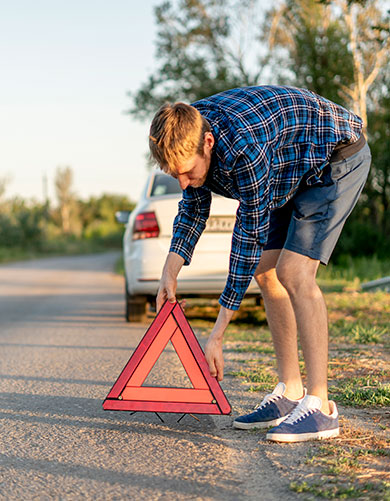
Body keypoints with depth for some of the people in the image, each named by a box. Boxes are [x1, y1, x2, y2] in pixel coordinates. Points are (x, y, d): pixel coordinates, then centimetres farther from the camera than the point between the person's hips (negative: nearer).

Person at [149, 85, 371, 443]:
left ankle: (319, 406, -20)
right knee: (266, 273, 2)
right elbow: (194, 206, 2)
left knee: (294, 273, -21)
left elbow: (251, 236, -32)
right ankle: (289, 394, 9)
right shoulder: (187, 136, -15)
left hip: (338, 157, -9)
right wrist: (170, 273, -10)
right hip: (291, 172, 9)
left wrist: (218, 333, -29)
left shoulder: (242, 147, -39)